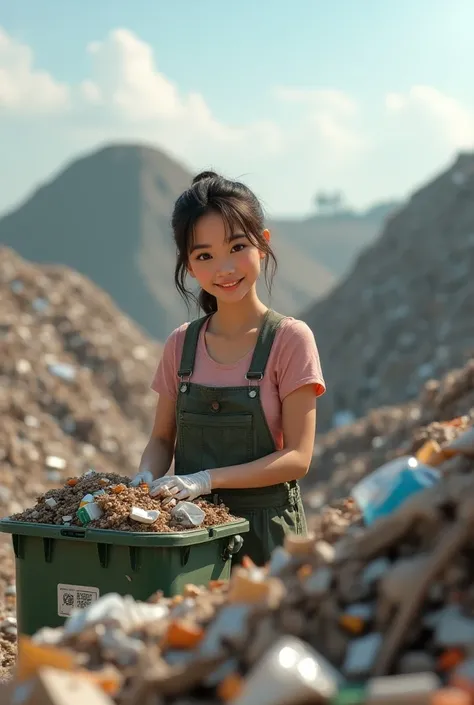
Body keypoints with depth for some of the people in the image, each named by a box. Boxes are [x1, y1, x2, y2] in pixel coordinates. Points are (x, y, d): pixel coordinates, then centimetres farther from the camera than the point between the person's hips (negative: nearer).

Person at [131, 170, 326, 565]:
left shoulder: (289, 340, -8)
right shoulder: (182, 344, 5)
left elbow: (297, 457, -12)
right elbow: (163, 438, 11)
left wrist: (206, 480, -21)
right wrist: (147, 479, -10)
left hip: (265, 530, -3)